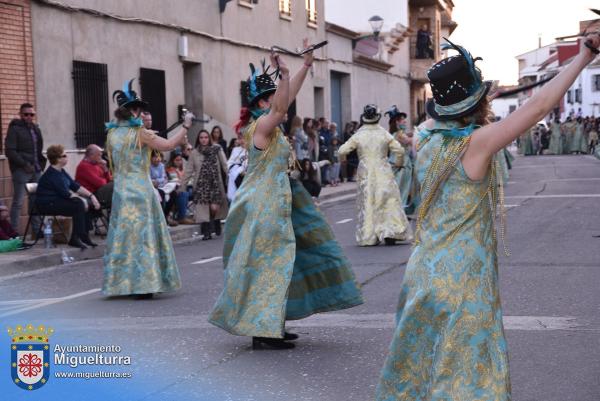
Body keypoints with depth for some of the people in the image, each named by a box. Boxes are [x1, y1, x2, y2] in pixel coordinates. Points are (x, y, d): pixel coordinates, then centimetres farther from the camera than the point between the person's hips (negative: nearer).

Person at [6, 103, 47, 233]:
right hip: (21, 170, -6)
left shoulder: (36, 128, 17)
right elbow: (10, 151, -10)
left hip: (36, 170, 6)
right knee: (18, 202, -5)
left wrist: (41, 163, 9)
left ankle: (37, 230, 14)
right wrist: (24, 164, -15)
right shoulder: (15, 129, -3)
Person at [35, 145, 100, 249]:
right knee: (79, 205, -24)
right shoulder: (52, 174, -19)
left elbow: (75, 186, 10)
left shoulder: (61, 171, 12)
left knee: (86, 203, -6)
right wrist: (81, 200, -15)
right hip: (47, 204, -9)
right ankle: (75, 238, -18)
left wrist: (91, 196, 0)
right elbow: (65, 193, -23)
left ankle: (84, 236, -2)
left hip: (59, 200, 10)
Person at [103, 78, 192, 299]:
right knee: (144, 236, 0)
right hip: (140, 191, -5)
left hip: (120, 191, 6)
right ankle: (144, 285, -2)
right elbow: (167, 145, -11)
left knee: (124, 236, 11)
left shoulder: (112, 133, 7)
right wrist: (185, 126, 0)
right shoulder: (139, 133, -12)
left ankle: (122, 284, 14)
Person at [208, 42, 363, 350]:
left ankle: (270, 326, 18)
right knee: (265, 265, -7)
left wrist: (306, 64, 21)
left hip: (273, 203, 10)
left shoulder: (267, 124, 12)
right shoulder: (262, 125, -14)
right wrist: (284, 74, -41)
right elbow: (282, 107, -34)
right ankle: (262, 331, -3)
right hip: (263, 206, -10)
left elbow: (290, 95, 18)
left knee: (275, 264, 12)